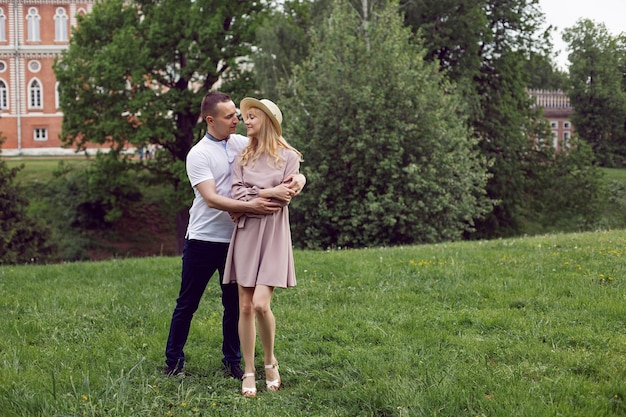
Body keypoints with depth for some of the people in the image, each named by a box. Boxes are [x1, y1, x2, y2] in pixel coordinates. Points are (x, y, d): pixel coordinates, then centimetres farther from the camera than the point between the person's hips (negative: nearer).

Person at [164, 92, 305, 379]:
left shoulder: (242, 144, 4)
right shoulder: (198, 154, -10)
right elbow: (211, 198, -21)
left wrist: (298, 177, -20)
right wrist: (250, 207, -33)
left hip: (235, 239, 4)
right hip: (203, 239, -4)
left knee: (235, 304, 11)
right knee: (187, 303, 7)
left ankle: (232, 361, 23)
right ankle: (173, 361, 18)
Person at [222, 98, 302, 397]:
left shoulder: (288, 157, 1)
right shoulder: (244, 157, 13)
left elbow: (281, 198, -8)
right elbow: (236, 193, 1)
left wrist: (250, 196, -6)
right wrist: (268, 193, -8)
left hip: (272, 234, -4)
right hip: (245, 232, 4)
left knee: (260, 304, -16)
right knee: (245, 307, 2)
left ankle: (270, 361, 9)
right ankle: (249, 373, 11)